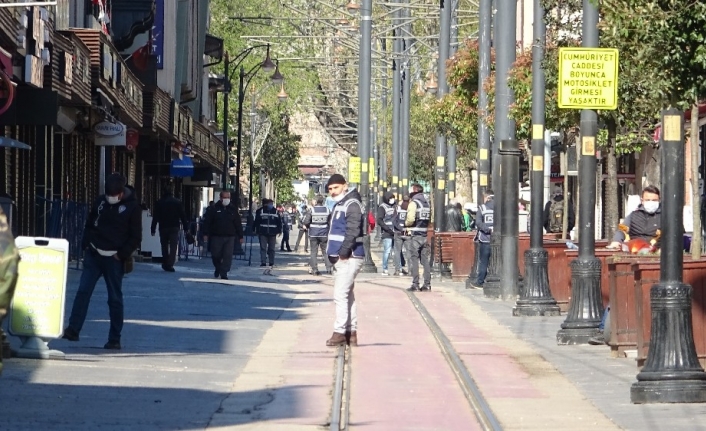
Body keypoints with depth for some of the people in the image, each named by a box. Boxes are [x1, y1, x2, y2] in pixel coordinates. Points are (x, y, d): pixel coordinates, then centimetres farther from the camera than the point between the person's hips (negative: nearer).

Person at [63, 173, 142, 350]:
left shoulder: (132, 207, -6)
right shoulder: (100, 201, 6)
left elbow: (136, 237, -4)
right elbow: (89, 224, 17)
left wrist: (122, 254, -11)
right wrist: (86, 245, 6)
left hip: (114, 259, -3)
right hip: (93, 254, 4)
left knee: (115, 298, 2)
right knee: (83, 291, -6)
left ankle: (114, 339, 7)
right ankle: (73, 330, -7)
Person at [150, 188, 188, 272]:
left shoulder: (159, 203, 3)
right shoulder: (177, 202, 4)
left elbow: (155, 217, 1)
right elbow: (183, 216, 3)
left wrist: (153, 229, 2)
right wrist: (185, 227, 6)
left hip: (163, 228, 1)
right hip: (174, 228, -1)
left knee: (164, 246, 14)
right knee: (173, 246, -5)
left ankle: (165, 264, 17)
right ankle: (170, 264, -18)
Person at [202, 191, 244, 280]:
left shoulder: (233, 209, 8)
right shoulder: (214, 209, 3)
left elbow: (238, 224, 11)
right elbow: (207, 222, 2)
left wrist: (240, 236, 7)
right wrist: (206, 234, -6)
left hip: (229, 237, 1)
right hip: (216, 236, -1)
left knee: (227, 256, -7)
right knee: (216, 255, 4)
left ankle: (223, 273, -2)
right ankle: (217, 268, 31)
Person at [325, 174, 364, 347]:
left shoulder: (352, 204, -12)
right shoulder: (339, 205, 20)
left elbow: (353, 231, -22)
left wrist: (343, 251, -24)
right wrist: (333, 252, 15)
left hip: (349, 258, -11)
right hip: (341, 257, 11)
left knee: (341, 295, -13)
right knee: (347, 295, 13)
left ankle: (339, 332, -14)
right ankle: (351, 333, 18)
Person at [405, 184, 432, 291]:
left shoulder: (414, 203, -10)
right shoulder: (427, 203, 13)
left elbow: (410, 219, -19)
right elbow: (430, 219, 9)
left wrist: (406, 224, -1)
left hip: (415, 235, -6)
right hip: (425, 235, 6)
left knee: (414, 259, -3)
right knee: (425, 259, 9)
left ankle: (415, 284, -6)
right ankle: (427, 284, 8)